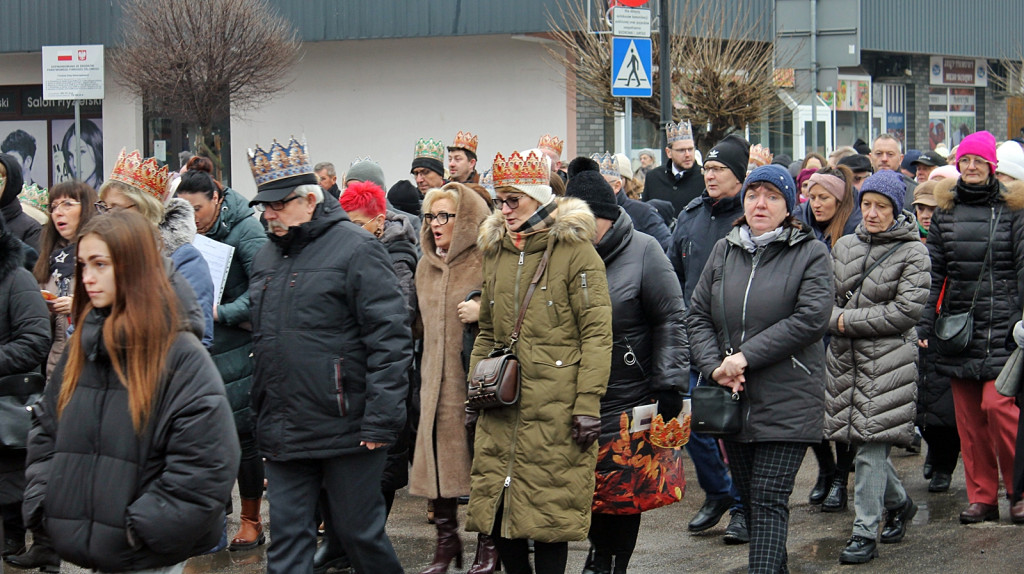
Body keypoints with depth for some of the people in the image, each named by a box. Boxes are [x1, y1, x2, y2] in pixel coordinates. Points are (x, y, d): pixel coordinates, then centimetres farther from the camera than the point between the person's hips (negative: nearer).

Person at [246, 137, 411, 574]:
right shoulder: (266, 257, 15)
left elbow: (391, 338, -13)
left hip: (346, 428, -6)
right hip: (283, 434, 6)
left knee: (360, 533, 5)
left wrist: (381, 421, -18)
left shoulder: (355, 249, -9)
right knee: (288, 537, 5)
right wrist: (262, 417, 18)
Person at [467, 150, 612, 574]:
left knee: (549, 512, -2)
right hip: (502, 408, 6)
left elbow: (597, 334, -9)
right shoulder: (496, 253, 14)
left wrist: (588, 404, -14)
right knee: (495, 508, 5)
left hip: (555, 409, -6)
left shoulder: (576, 251, -5)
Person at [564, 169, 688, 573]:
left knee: (624, 489, 4)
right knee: (590, 482, 8)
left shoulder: (643, 252, -6)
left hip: (631, 399, -3)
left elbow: (672, 320, -6)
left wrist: (669, 385, -11)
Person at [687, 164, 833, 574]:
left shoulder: (810, 254, -3)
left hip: (787, 401, -5)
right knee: (749, 497, 13)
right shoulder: (724, 251, 11)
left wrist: (746, 356, -17)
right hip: (732, 399, 5)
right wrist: (714, 366, -10)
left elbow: (811, 319, -15)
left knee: (769, 499, -10)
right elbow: (697, 315, 7)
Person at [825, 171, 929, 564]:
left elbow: (908, 309, -11)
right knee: (863, 440, 11)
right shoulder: (844, 246, 12)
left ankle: (865, 534, -3)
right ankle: (899, 503, 35)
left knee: (872, 447, -9)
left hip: (888, 360, -5)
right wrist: (835, 319, -9)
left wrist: (850, 320, -11)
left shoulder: (912, 252, -3)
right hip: (845, 358, 6)